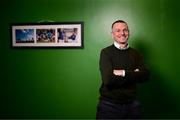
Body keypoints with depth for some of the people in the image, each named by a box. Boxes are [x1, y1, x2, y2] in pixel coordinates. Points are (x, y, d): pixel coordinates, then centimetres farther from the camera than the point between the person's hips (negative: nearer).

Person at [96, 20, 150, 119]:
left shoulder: (135, 53, 5)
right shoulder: (106, 52, -7)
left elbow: (145, 75, -8)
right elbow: (108, 79, -20)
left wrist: (123, 73, -19)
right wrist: (134, 75, -13)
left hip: (132, 104, 3)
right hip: (109, 104, -3)